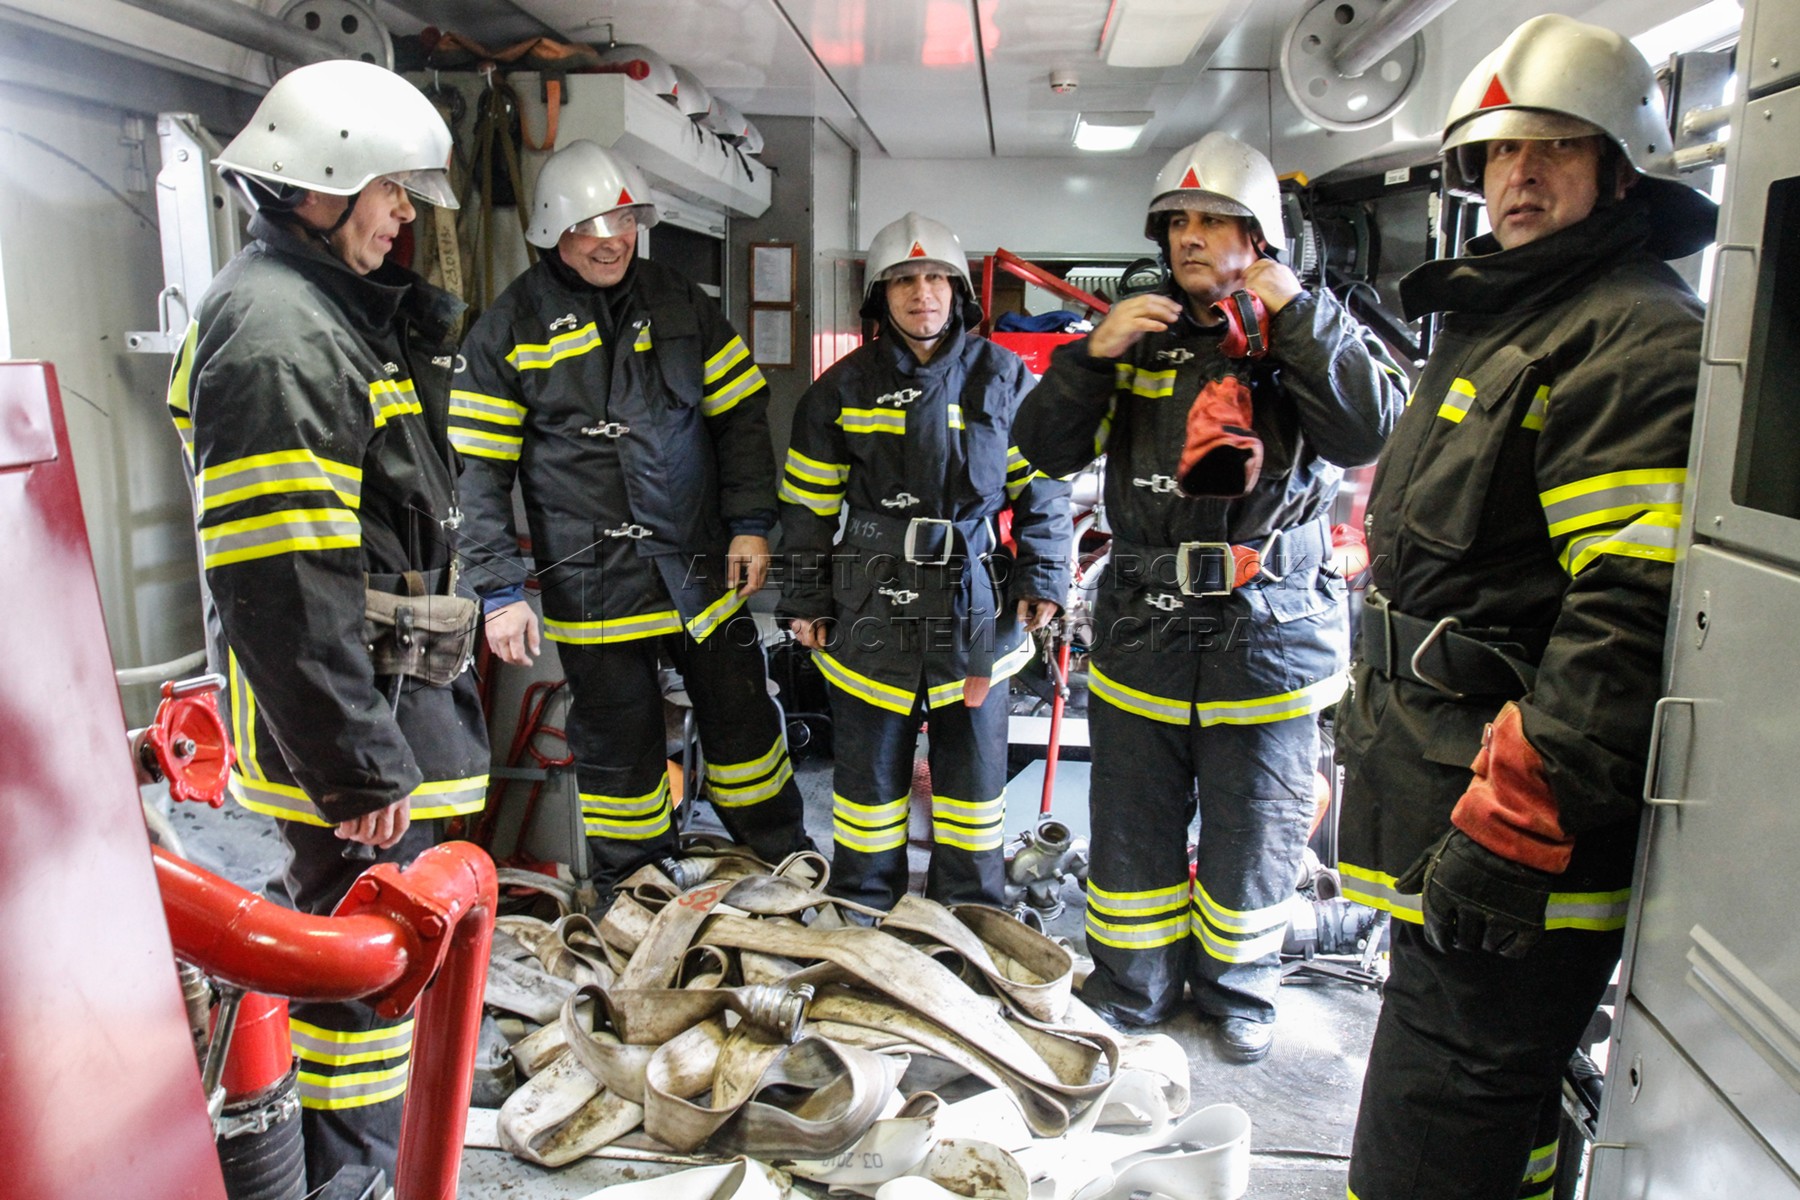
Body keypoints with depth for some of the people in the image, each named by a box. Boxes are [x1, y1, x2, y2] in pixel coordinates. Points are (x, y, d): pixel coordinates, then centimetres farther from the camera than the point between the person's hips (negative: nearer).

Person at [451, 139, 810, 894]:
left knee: (741, 716, 14)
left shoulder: (681, 305, 6)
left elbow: (741, 414, 9)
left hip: (702, 568, 3)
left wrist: (751, 522, 0)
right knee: (617, 746, 8)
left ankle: (782, 859, 34)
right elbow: (479, 472, -4)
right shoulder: (509, 329, -3)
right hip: (592, 586, -3)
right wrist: (499, 591, -10)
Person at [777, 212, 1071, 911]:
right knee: (869, 763, 9)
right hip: (871, 601, 0)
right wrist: (807, 599, 4)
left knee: (973, 763, 11)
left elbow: (1040, 486, 7)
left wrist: (1043, 577, 0)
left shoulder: (1002, 378, 3)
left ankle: (970, 910, 29)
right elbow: (808, 500, 6)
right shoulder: (845, 386, 3)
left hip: (976, 600, 1)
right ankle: (862, 906, 27)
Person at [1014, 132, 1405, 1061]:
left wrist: (1294, 311, -17)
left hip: (1267, 639, -1)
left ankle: (1238, 988, 37)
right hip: (1142, 637, 2)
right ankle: (1129, 990, 34)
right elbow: (1048, 451, 1)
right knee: (1133, 830, 13)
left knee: (1253, 835, 13)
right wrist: (1093, 352, -12)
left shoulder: (1309, 337, 2)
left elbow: (1369, 432, -16)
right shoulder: (1138, 339, 8)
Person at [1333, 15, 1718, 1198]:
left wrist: (1515, 823, -25)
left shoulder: (1640, 340, -15)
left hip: (1520, 845, -11)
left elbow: (1630, 610, -24)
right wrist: (1380, 752, 24)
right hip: (1453, 823, 11)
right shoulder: (1495, 323, 19)